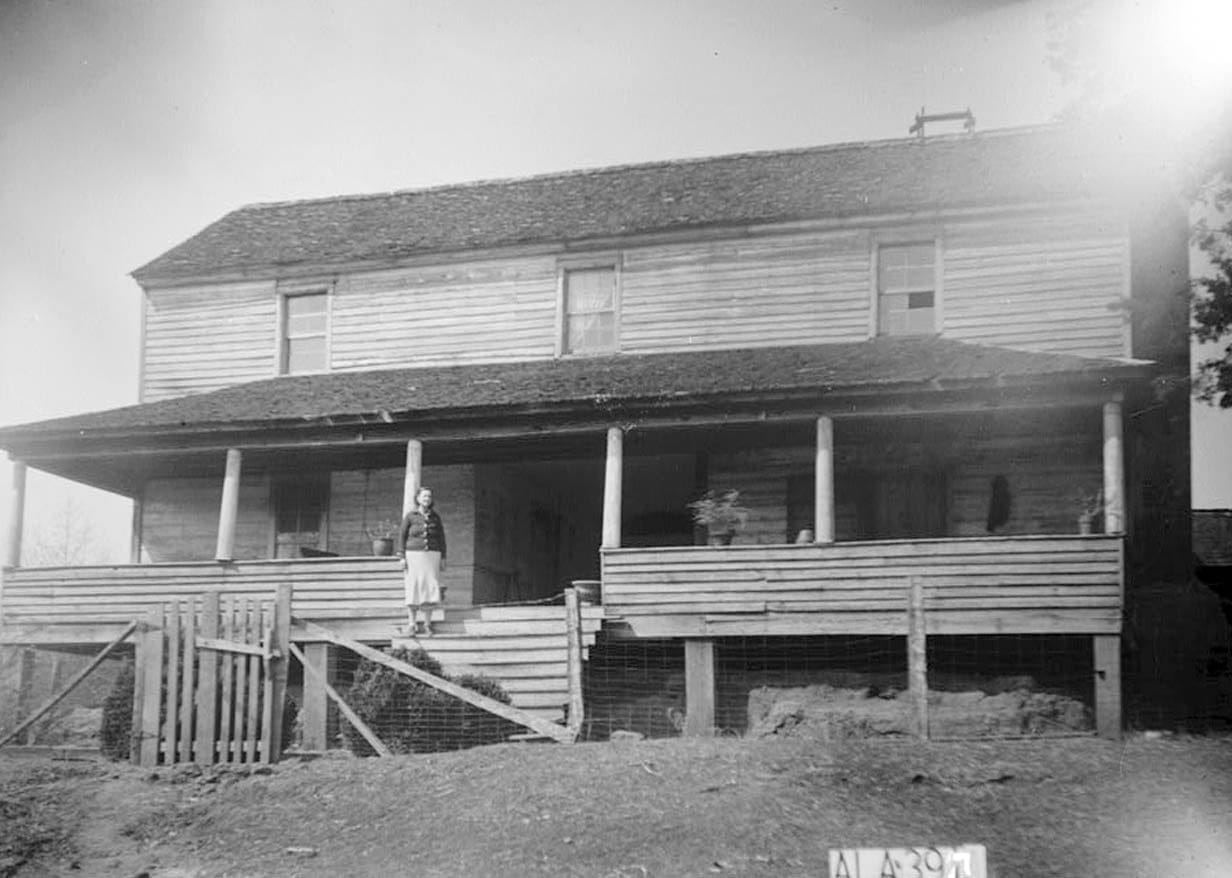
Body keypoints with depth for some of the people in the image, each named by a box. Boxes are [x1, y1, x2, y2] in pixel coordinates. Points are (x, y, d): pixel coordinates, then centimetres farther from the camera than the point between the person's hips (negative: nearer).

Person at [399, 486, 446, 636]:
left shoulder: (435, 517, 5)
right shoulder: (410, 516, 0)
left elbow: (441, 538, 9)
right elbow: (402, 537, 1)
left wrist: (443, 558, 3)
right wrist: (403, 558, -6)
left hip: (432, 557, 1)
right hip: (414, 556, -1)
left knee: (430, 589, -3)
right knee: (413, 590, -3)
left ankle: (427, 625, 4)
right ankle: (412, 625, 4)